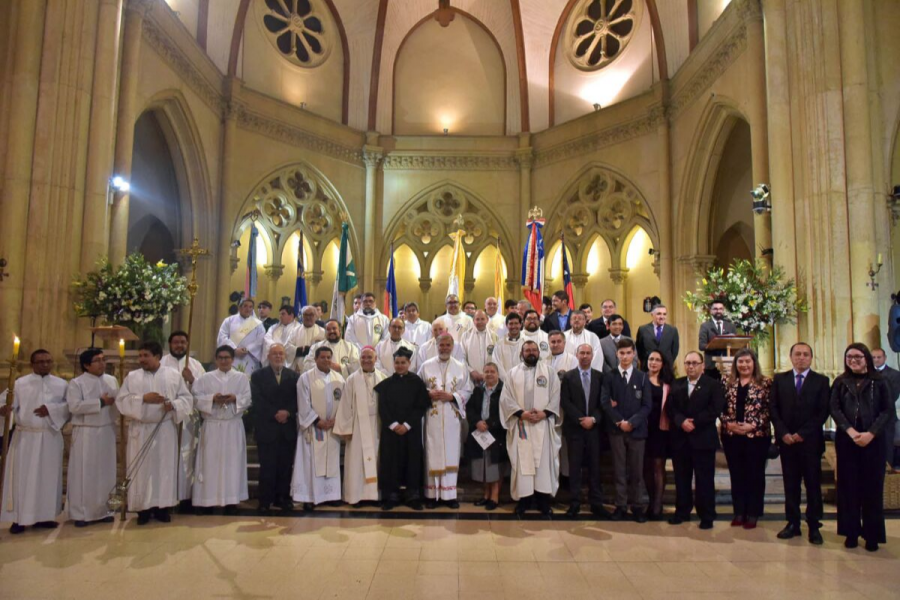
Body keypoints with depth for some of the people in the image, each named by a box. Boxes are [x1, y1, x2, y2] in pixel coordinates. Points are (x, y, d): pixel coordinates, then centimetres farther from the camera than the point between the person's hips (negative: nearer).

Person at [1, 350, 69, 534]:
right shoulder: (20, 383, 1)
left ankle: (43, 516, 15)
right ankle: (19, 518, 9)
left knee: (47, 477, 6)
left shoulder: (61, 384, 6)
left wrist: (51, 409, -14)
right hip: (25, 437, -1)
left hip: (50, 437, 2)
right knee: (22, 477, 1)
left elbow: (70, 406, 0)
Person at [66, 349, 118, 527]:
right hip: (86, 433, -5)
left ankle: (100, 510, 20)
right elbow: (74, 406, -18)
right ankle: (79, 513, 10)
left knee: (104, 472, 9)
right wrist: (101, 402, -17)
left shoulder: (112, 380, 9)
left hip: (107, 432, 5)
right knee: (84, 473, 0)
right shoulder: (76, 383, -6)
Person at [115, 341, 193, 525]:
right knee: (141, 469, 3)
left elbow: (187, 398, 1)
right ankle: (143, 508, 12)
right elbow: (121, 401, -4)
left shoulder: (174, 375, 3)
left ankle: (162, 507, 13)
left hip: (165, 430, 0)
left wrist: (173, 404, -18)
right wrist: (143, 399, -17)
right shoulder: (131, 377, 4)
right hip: (140, 430, 0)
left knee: (165, 467, 4)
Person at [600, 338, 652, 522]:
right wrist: (619, 421, -14)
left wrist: (632, 422, -13)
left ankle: (637, 506, 16)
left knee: (636, 470, 6)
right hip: (616, 429, 0)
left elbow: (647, 405, -1)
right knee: (619, 469, 5)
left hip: (637, 429, 0)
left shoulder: (642, 377, 5)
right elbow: (605, 402, -4)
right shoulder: (609, 377, 4)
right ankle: (621, 505, 12)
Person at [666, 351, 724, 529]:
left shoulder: (713, 385, 0)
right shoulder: (676, 384, 12)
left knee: (704, 479, 3)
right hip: (679, 438, 4)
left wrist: (694, 423, -16)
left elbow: (715, 409, -11)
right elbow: (669, 408, 2)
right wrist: (681, 421, -16)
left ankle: (706, 516, 13)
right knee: (681, 478, 10)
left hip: (703, 438, -3)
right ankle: (682, 511, 21)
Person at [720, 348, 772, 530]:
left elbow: (769, 409, -7)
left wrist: (752, 425, -16)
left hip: (757, 436, -3)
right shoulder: (728, 383, 7)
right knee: (736, 475, 9)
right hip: (731, 436, 3)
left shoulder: (765, 383, -2)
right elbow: (721, 407, 7)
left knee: (755, 475, 5)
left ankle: (752, 514, 16)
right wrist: (728, 423, -9)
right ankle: (738, 512, 20)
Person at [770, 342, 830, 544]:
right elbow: (774, 409, 4)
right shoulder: (779, 379, 8)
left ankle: (814, 526, 13)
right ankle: (793, 523, 15)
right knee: (790, 484, 7)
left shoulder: (821, 381, 2)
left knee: (813, 484, 5)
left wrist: (802, 434, -12)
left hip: (811, 441, -2)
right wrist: (783, 433, -8)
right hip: (787, 440, 2)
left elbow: (823, 412, -5)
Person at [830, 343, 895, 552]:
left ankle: (872, 534, 14)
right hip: (846, 440, 1)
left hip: (873, 440, -1)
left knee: (872, 487, 3)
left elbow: (888, 410, -2)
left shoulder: (878, 382, 4)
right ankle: (851, 532, 13)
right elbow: (834, 409, -1)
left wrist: (870, 434, -13)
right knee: (848, 486, 4)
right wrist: (851, 431, -15)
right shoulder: (840, 382, 7)